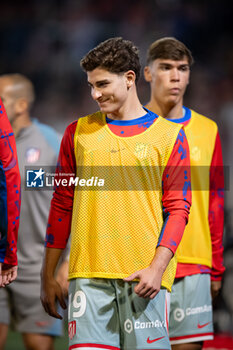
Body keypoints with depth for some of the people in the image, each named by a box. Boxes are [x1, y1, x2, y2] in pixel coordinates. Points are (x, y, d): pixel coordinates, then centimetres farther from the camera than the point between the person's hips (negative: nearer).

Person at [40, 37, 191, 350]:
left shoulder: (169, 135, 6)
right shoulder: (79, 132, 13)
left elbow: (177, 209, 2)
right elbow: (62, 205, 15)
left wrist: (157, 268, -11)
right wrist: (47, 276, 10)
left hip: (144, 278, -1)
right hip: (88, 274, 2)